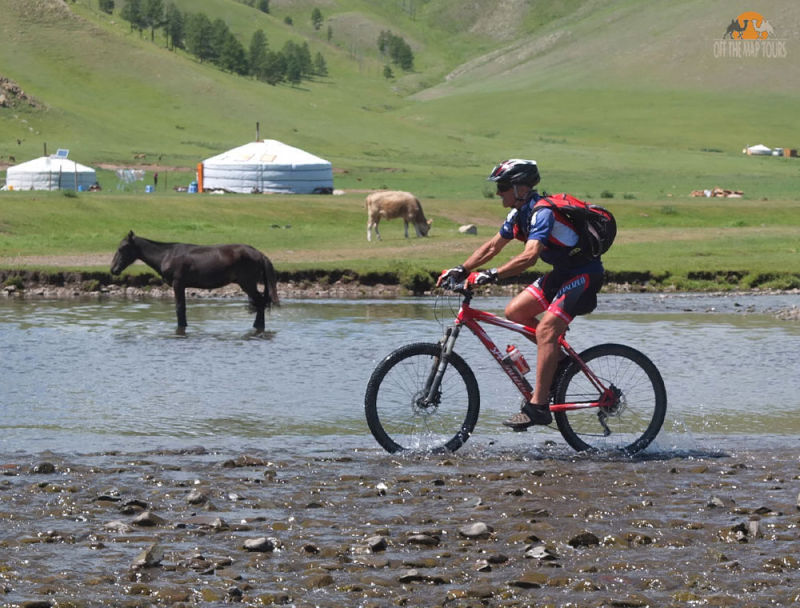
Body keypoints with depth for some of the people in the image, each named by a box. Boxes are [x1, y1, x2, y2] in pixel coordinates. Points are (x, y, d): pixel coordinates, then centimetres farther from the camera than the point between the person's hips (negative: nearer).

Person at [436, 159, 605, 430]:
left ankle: (538, 406, -23)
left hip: (584, 273, -10)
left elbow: (530, 255, -38)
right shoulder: (520, 213, 4)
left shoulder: (542, 212, -25)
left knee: (546, 327, -22)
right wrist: (461, 270, 3)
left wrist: (492, 275, -44)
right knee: (515, 311, 1)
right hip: (562, 273, 10)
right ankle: (559, 358, 14)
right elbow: (493, 246, 13)